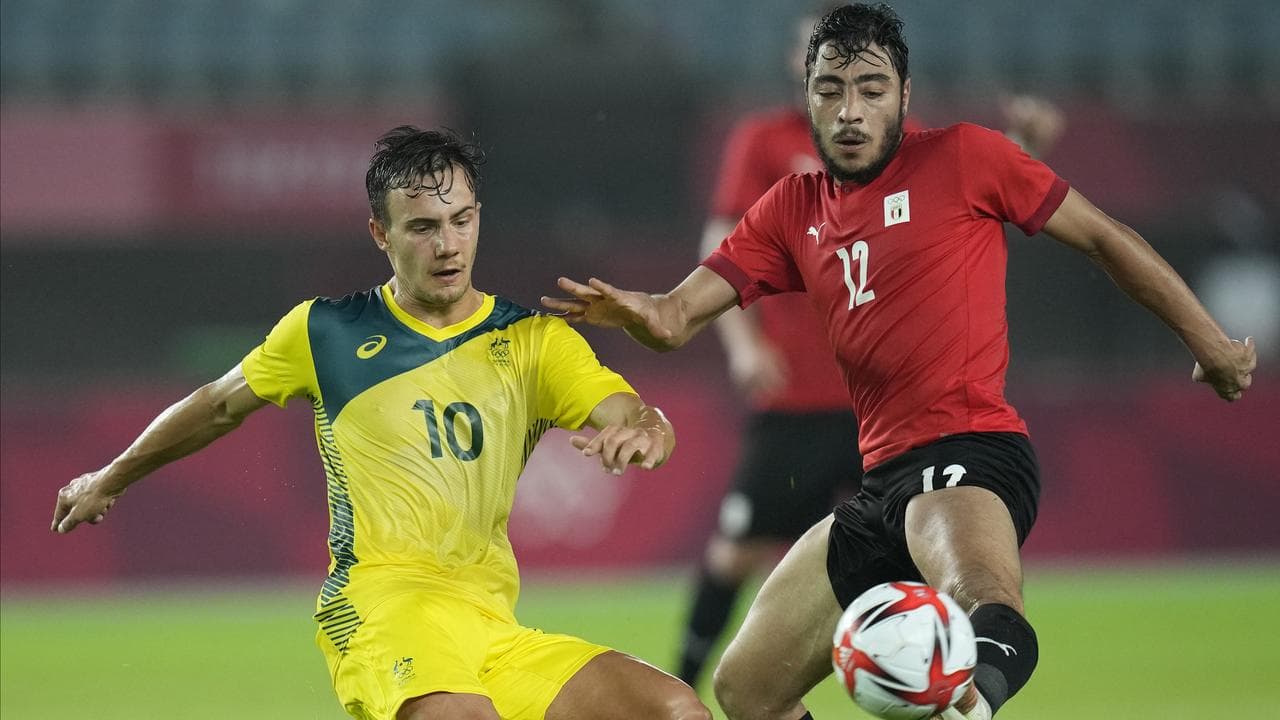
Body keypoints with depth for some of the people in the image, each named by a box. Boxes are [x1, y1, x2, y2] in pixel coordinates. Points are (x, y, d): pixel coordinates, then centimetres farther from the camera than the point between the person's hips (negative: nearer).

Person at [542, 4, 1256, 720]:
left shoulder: (964, 157, 2)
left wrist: (1209, 340, 8)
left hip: (972, 452, -8)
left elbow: (1105, 237, 9)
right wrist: (635, 311, -15)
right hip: (884, 480, 8)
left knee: (983, 596, -42)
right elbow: (679, 316, 10)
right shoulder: (793, 210, 17)